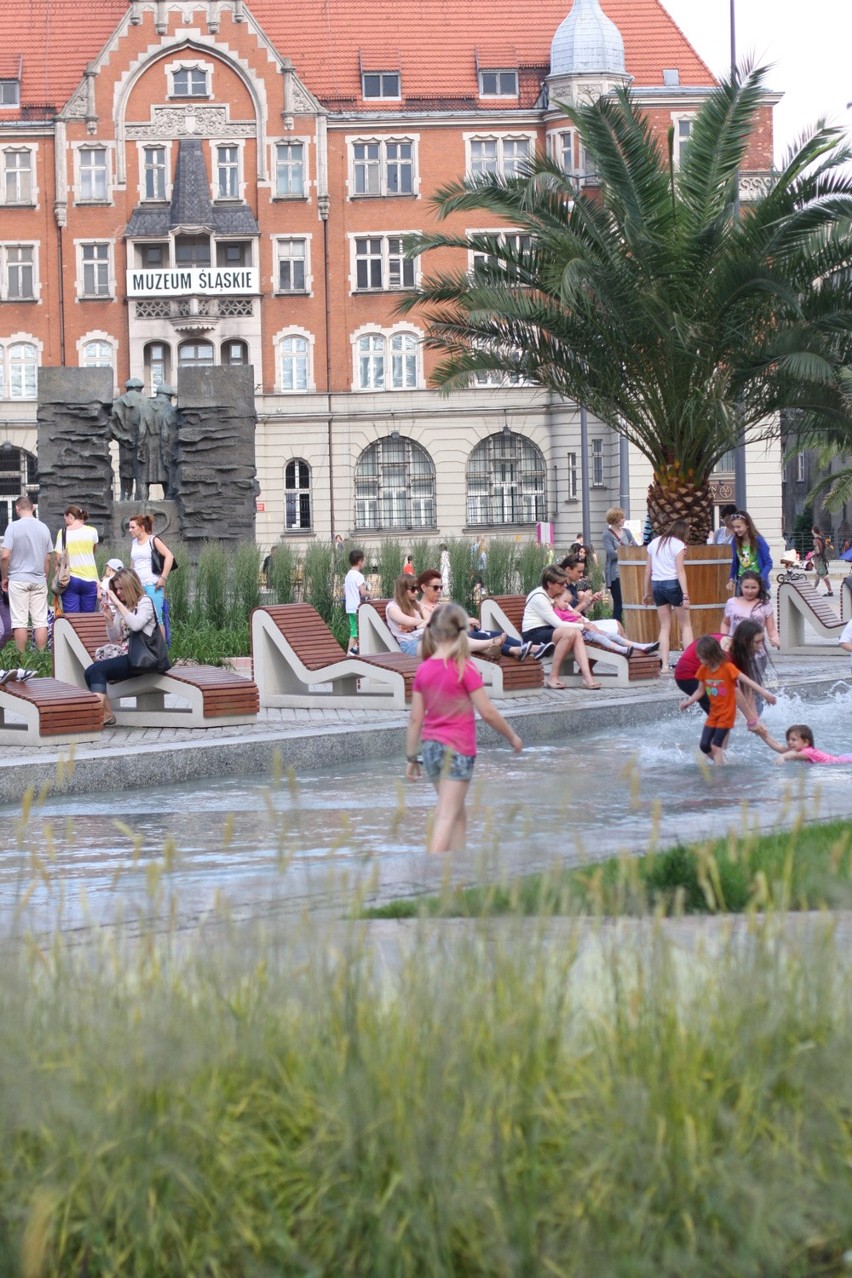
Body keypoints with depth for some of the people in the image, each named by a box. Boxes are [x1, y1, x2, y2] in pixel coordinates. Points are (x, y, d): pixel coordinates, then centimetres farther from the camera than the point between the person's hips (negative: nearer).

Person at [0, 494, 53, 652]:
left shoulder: (13, 527, -9)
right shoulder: (44, 528, 4)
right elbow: (48, 558, 9)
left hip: (18, 579, -3)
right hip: (39, 580, 3)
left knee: (19, 621, 0)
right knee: (41, 621, 5)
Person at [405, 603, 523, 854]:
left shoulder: (424, 670, 2)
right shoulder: (465, 668, -13)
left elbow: (415, 719, 4)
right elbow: (487, 712, -11)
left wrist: (411, 757, 11)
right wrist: (512, 736, 3)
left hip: (430, 747, 6)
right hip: (458, 748, -6)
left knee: (458, 814, 18)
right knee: (446, 816, -7)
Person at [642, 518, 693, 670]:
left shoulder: (654, 543, 11)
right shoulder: (678, 545, -5)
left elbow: (648, 570, 12)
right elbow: (680, 570, -13)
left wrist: (647, 593, 20)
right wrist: (685, 595, -16)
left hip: (657, 585, 5)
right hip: (673, 584, -5)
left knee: (665, 627, 10)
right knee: (685, 625, 5)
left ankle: (665, 664, 1)